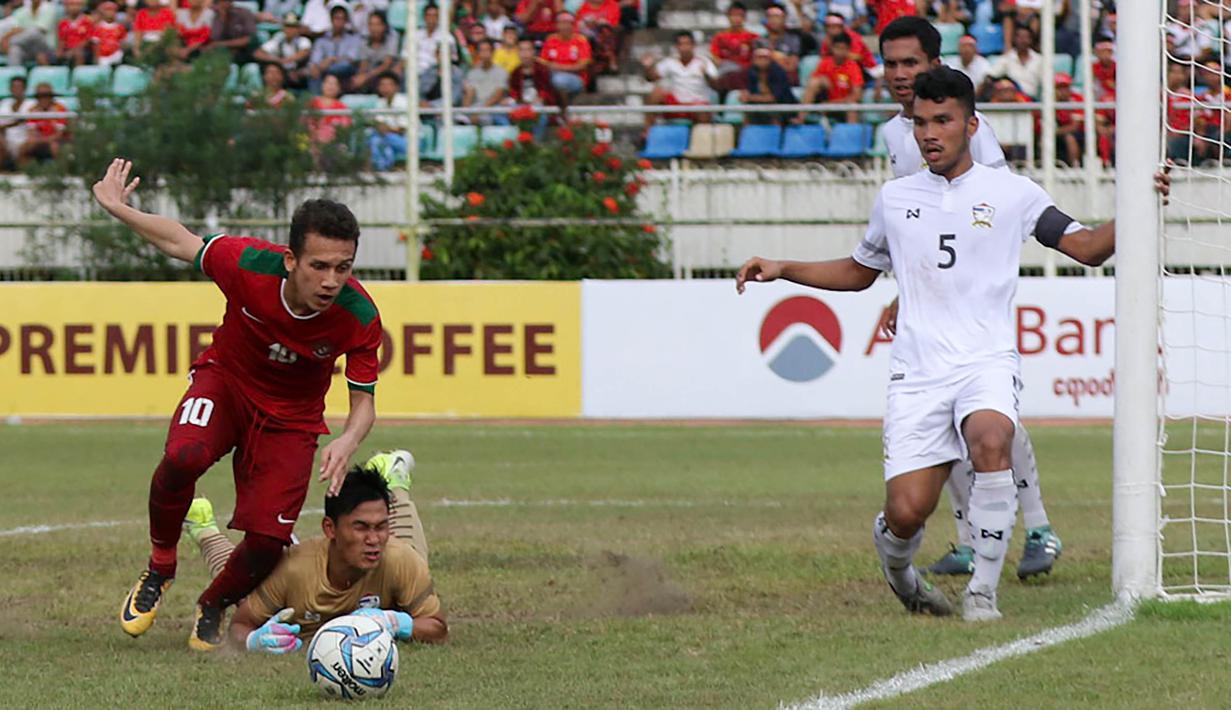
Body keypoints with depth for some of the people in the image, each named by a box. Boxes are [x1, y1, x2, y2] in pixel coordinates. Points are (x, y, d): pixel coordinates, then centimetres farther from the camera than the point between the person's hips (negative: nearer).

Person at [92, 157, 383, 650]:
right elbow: (179, 242, -8)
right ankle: (159, 568, -5)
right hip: (224, 382, -1)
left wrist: (348, 442, -38)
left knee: (268, 540, -12)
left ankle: (213, 608, 24)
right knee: (183, 458, -34)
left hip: (291, 417, 1)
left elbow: (364, 402, -17)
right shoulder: (249, 266, -29)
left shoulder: (359, 317, -27)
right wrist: (118, 208, -2)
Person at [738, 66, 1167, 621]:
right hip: (917, 372, 2)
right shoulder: (895, 199, 15)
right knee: (907, 513, -12)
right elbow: (859, 272, 31)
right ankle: (894, 557, 27)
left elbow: (1087, 247, 7)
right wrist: (782, 269, 20)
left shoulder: (1011, 193, 7)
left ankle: (982, 592, -24)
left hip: (987, 361, -2)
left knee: (990, 443, -36)